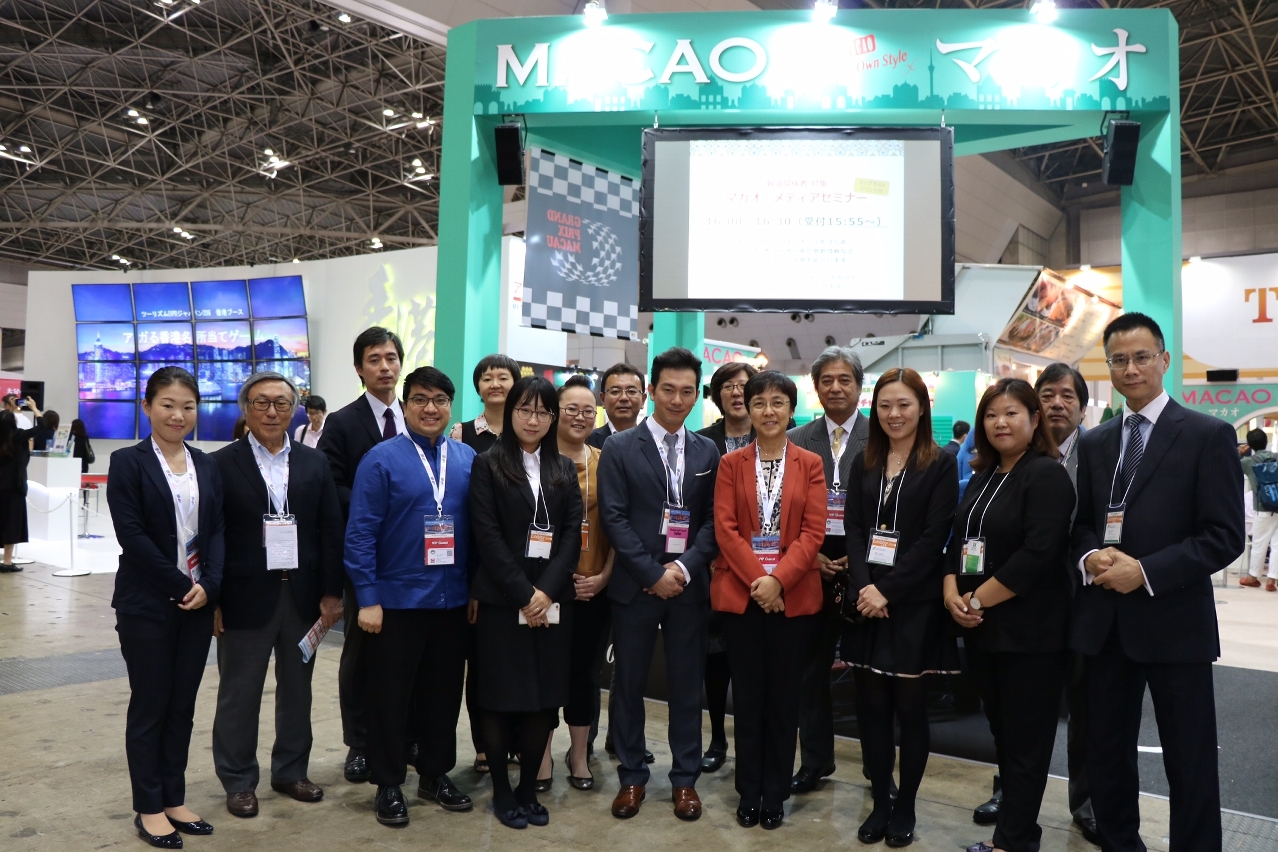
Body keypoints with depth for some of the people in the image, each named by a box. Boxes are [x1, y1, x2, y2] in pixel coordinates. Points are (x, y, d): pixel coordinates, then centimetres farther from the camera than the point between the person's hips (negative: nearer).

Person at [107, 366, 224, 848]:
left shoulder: (206, 466, 8)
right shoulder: (128, 463, -6)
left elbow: (217, 531, 4)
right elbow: (131, 535, -13)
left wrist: (208, 585, -10)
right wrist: (180, 585, -15)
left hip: (197, 602, 4)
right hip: (147, 604, -4)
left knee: (183, 705, 11)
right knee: (149, 705, 5)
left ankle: (174, 799, 23)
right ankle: (149, 809, 18)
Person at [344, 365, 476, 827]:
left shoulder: (468, 459, 4)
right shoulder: (381, 459, -7)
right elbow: (360, 533, -10)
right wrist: (367, 599, -13)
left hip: (453, 600, 4)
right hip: (396, 599, -4)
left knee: (444, 693, 15)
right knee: (390, 696, 9)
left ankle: (436, 775, 32)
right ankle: (389, 784, 25)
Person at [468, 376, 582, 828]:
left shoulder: (565, 469, 10)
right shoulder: (489, 465, -1)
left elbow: (573, 533, 3)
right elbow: (487, 535, -9)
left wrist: (546, 591, -10)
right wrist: (523, 594, -14)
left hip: (552, 600, 3)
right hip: (502, 600, -3)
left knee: (545, 697, 6)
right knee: (501, 696, 4)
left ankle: (528, 789, 20)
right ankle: (501, 791, 19)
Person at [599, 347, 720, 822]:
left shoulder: (708, 453, 7)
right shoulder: (619, 448, -2)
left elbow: (712, 520, 4)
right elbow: (614, 518, -8)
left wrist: (684, 567, -12)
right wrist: (654, 573, -14)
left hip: (689, 585, 2)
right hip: (635, 585, -2)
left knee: (687, 685, 9)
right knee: (629, 684, 8)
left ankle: (685, 779, 23)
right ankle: (632, 776, 24)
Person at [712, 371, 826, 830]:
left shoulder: (810, 464, 4)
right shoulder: (731, 463, 5)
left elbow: (813, 532, -4)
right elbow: (725, 528, -3)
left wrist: (779, 579, -16)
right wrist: (756, 579, -14)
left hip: (794, 596, 0)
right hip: (741, 593, 1)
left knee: (783, 696, 7)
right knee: (747, 695, 8)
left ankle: (775, 794, 21)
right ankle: (748, 792, 21)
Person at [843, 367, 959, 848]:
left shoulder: (941, 465, -2)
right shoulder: (864, 464, 10)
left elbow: (933, 538, -10)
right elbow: (853, 529, 3)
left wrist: (888, 591, -16)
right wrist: (864, 586, -12)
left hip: (914, 605, -3)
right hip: (867, 601, 3)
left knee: (910, 708, 5)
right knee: (871, 707, 7)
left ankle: (905, 807, 20)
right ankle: (880, 802, 21)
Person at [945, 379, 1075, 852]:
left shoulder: (1047, 476, -11)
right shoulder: (983, 477, 12)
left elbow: (1038, 553, -21)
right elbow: (959, 540, 12)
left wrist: (977, 600, -16)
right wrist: (952, 594, -5)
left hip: (1030, 632, -7)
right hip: (981, 630, 8)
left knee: (1025, 741, 4)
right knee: (1002, 733, 16)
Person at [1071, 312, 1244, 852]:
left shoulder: (1209, 436, -4)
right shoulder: (1093, 443, 11)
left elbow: (1225, 537, -10)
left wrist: (1145, 572, -19)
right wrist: (1090, 557, -8)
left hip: (1174, 623, -5)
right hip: (1104, 622, 5)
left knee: (1190, 766, 7)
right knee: (1105, 756, 14)